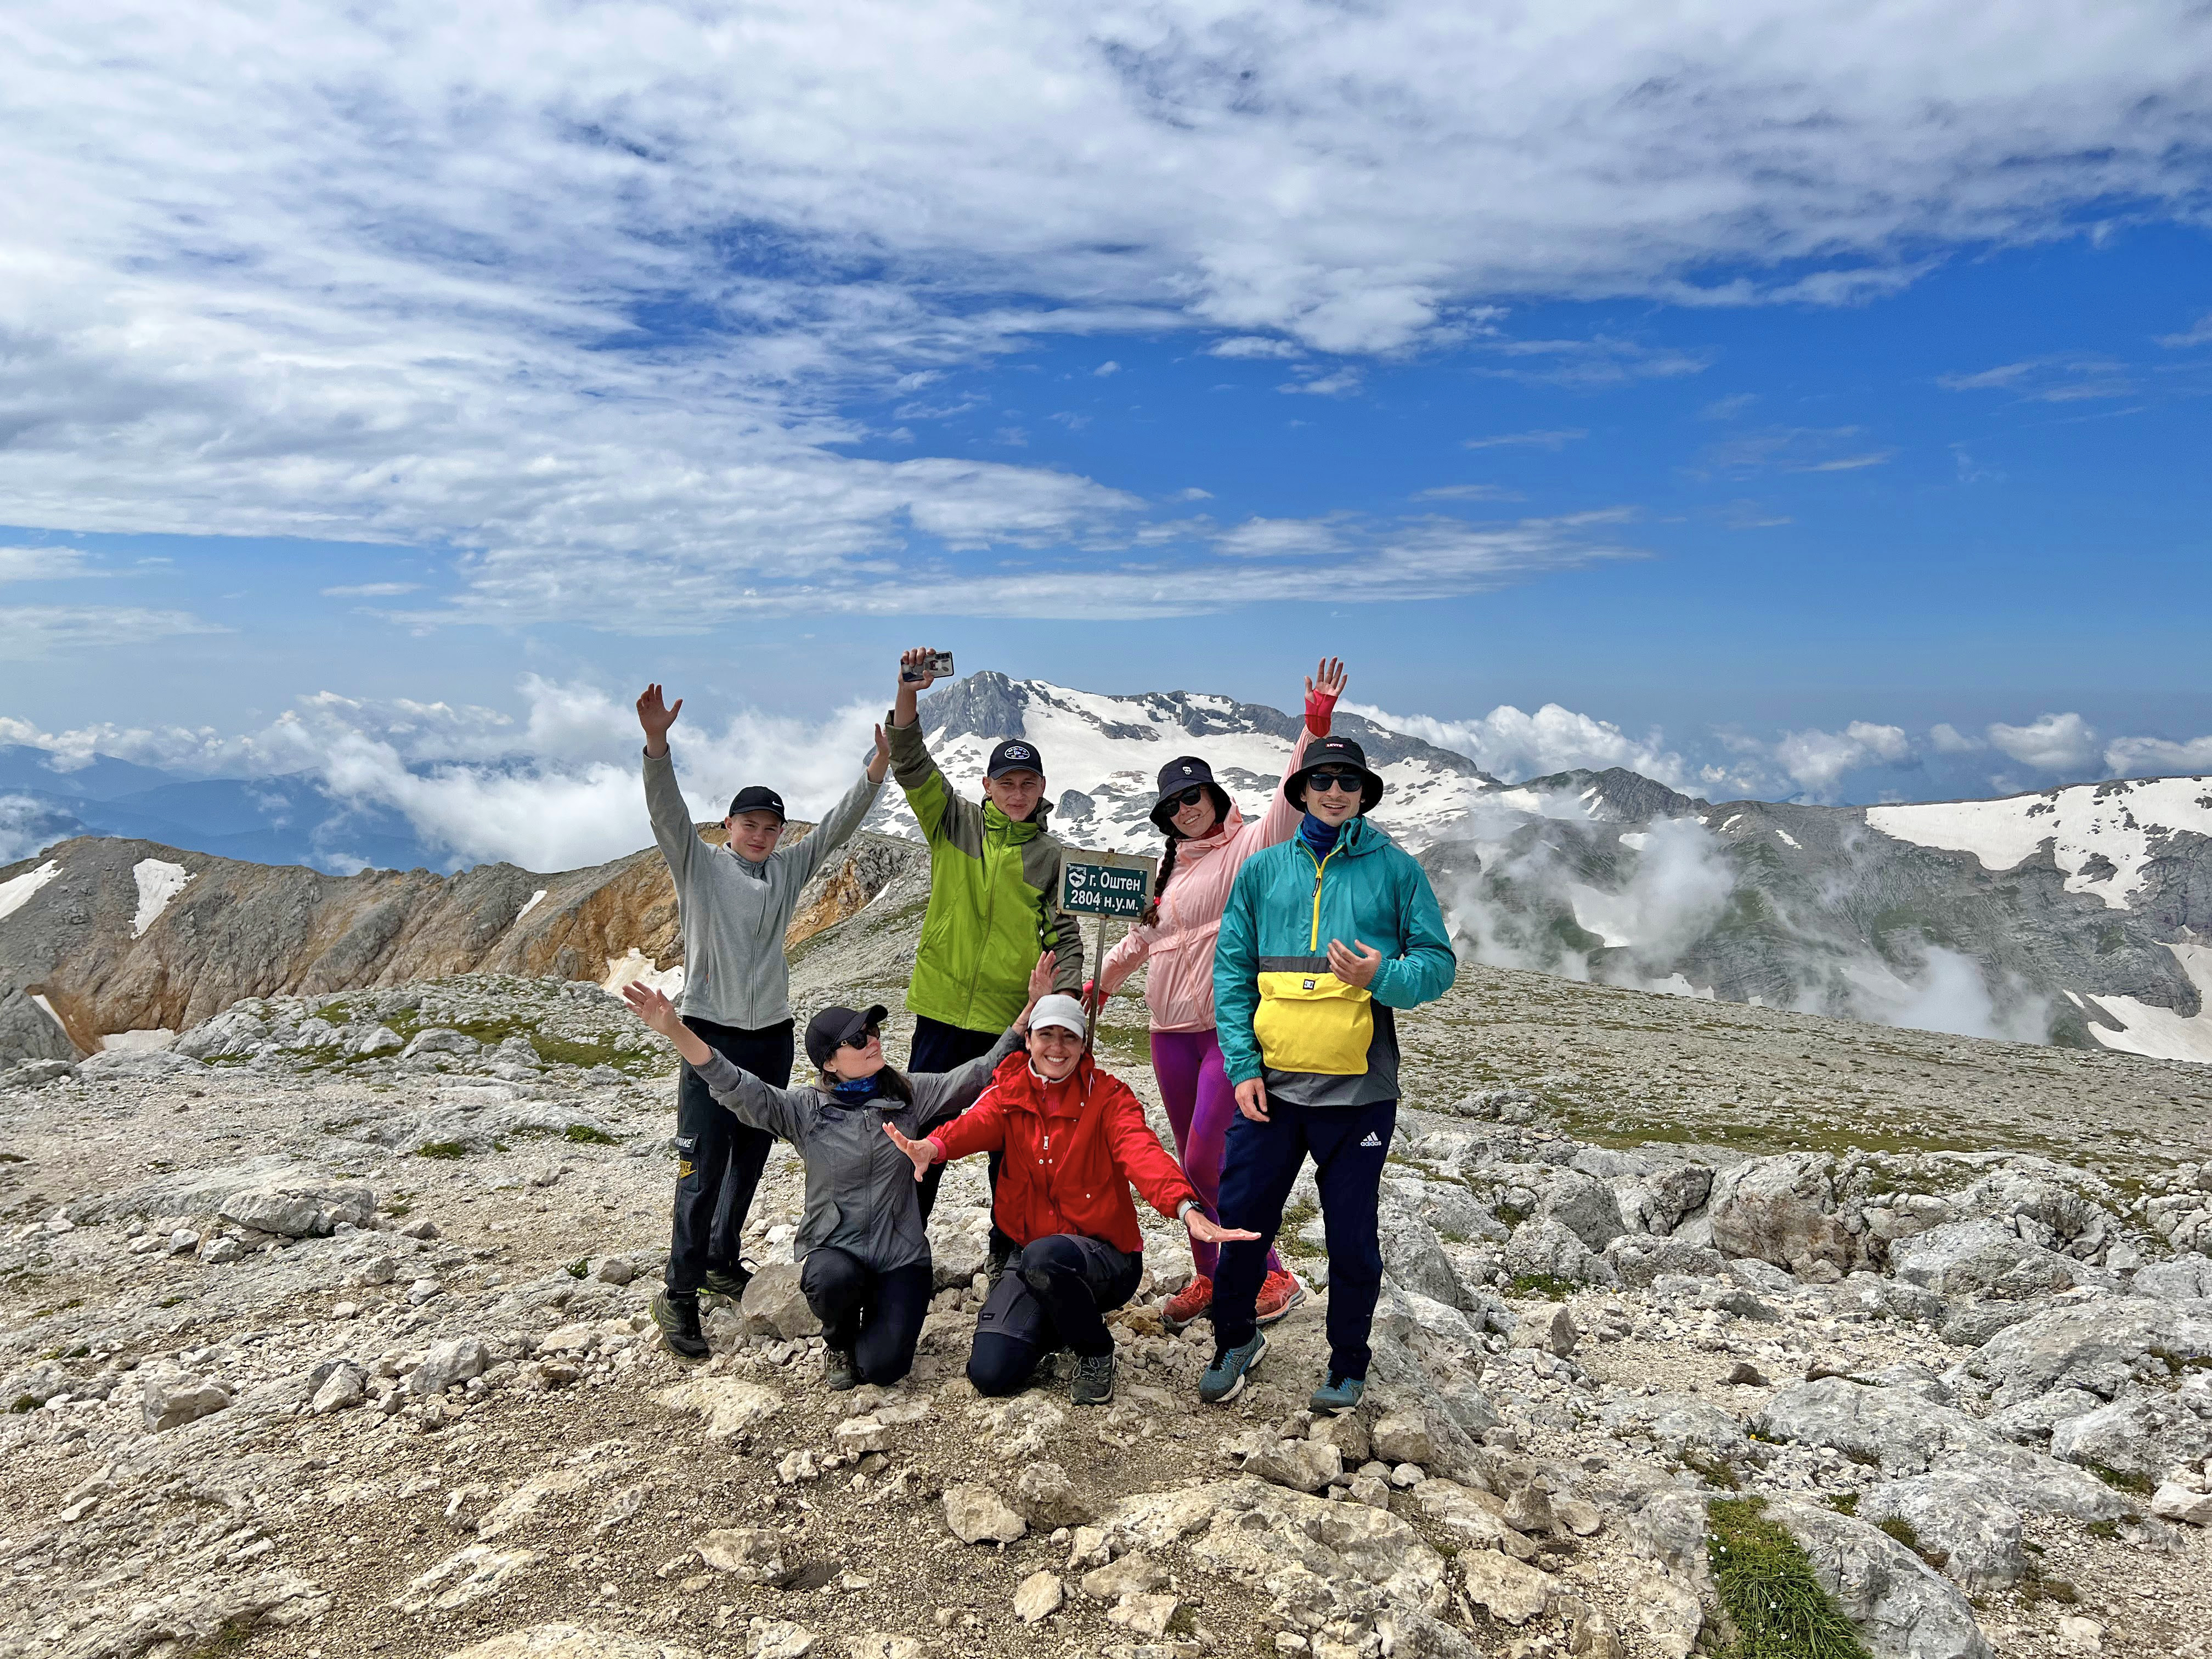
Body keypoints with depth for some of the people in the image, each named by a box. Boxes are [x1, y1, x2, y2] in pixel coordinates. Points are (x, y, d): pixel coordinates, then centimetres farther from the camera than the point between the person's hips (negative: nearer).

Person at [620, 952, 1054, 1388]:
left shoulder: (909, 1094, 0)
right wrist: (675, 1031, -36)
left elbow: (983, 1072, -3)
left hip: (900, 1254, 1)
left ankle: (880, 1313, 21)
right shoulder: (805, 1108, -7)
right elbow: (735, 1087, -20)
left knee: (882, 1366, -16)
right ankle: (838, 1341, 1)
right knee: (835, 1278, -36)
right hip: (831, 1248, -1)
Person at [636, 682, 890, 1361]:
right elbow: (667, 812, -16)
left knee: (750, 1157, 16)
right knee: (703, 1167, -7)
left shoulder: (789, 870, 10)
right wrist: (657, 743, -33)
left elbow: (838, 826, 3)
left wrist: (876, 772, -12)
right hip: (711, 1033, -5)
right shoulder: (698, 864, -1)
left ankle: (723, 1262, 34)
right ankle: (679, 1295, 2)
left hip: (772, 1035, 5)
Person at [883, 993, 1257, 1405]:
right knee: (990, 1373, -14)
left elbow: (1141, 1152, -27)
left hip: (1106, 1258, -3)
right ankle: (1056, 1323, 19)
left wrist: (1185, 1207, -48)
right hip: (1030, 1256, 3)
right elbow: (976, 1123, -22)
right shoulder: (1008, 1093, 1)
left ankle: (1096, 1349, -6)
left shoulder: (1107, 1096, -7)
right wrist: (934, 1146, -48)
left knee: (1043, 1256, -37)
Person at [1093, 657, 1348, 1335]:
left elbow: (1291, 801, -22)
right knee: (1194, 1164, 12)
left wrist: (1315, 725, -33)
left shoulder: (1250, 847, -4)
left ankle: (1273, 1277, 4)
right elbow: (1140, 936, 28)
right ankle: (1210, 1278, 25)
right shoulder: (1171, 868, 17)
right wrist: (1098, 983, 31)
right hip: (1172, 1031, 7)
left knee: (1206, 1161, -10)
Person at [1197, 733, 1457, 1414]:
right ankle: (1235, 1341, 32)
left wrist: (1381, 976, -20)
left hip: (1358, 1090, -1)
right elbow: (1232, 970, 5)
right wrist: (1242, 1065, -4)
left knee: (1352, 1235, 8)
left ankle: (1348, 1367, 29)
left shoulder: (1395, 869, 2)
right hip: (1270, 1085, 2)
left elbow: (1438, 963, 1)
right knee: (1242, 1219, 7)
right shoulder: (1263, 870, 7)